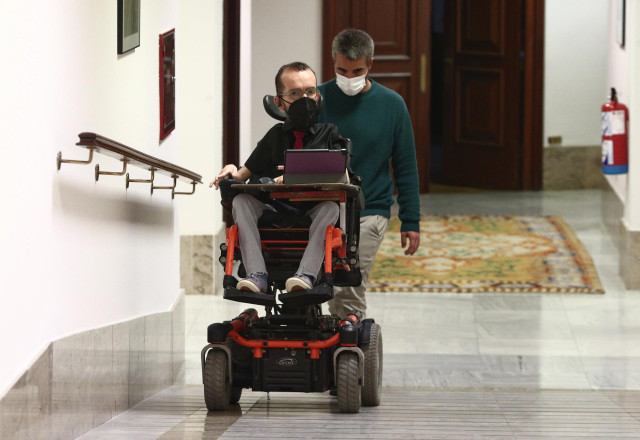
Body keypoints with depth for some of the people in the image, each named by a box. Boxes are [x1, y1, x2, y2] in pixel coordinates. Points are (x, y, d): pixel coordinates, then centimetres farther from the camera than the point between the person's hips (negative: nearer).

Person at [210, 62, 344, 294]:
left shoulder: (328, 133, 9)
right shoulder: (275, 137, 17)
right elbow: (244, 175, 21)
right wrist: (231, 170, -5)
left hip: (313, 217, -2)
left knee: (331, 206, -34)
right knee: (241, 201, -24)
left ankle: (306, 274, -47)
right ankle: (257, 275, -38)